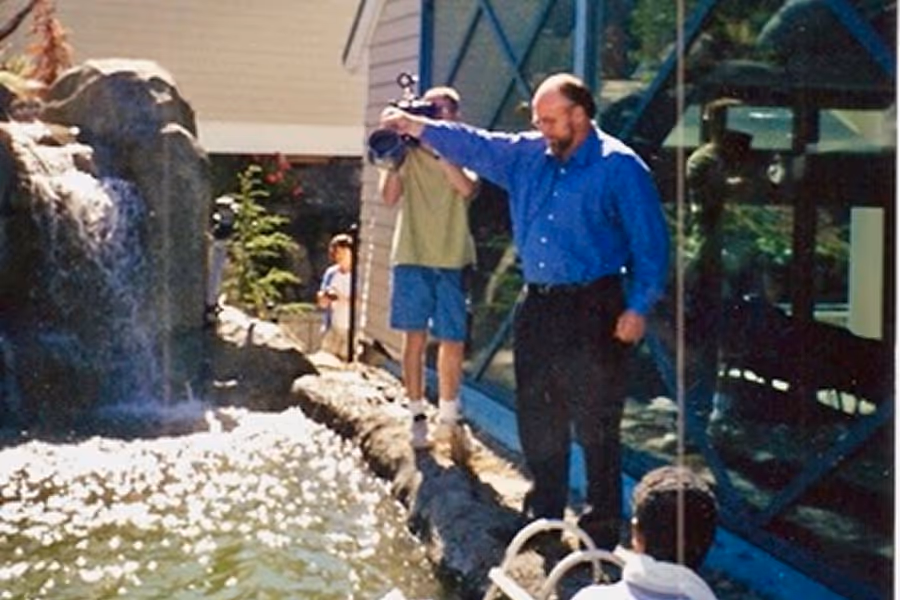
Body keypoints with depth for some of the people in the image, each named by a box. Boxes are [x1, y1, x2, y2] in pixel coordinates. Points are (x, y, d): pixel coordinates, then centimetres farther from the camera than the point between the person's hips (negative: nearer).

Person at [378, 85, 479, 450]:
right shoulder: (410, 153, 6)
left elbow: (467, 188, -16)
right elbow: (390, 197, -6)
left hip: (454, 260, 0)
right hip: (412, 257, 0)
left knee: (453, 342, 4)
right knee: (415, 337, -1)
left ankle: (448, 413, 21)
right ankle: (417, 414, 8)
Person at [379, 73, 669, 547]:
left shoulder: (620, 168, -8)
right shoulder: (528, 156, 10)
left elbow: (650, 243, -9)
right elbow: (474, 147, 15)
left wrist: (638, 308, -14)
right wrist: (418, 127, 6)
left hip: (593, 310, -7)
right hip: (537, 306, 7)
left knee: (596, 426, -1)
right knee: (537, 419, 15)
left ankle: (601, 530, 11)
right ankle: (543, 516, 30)